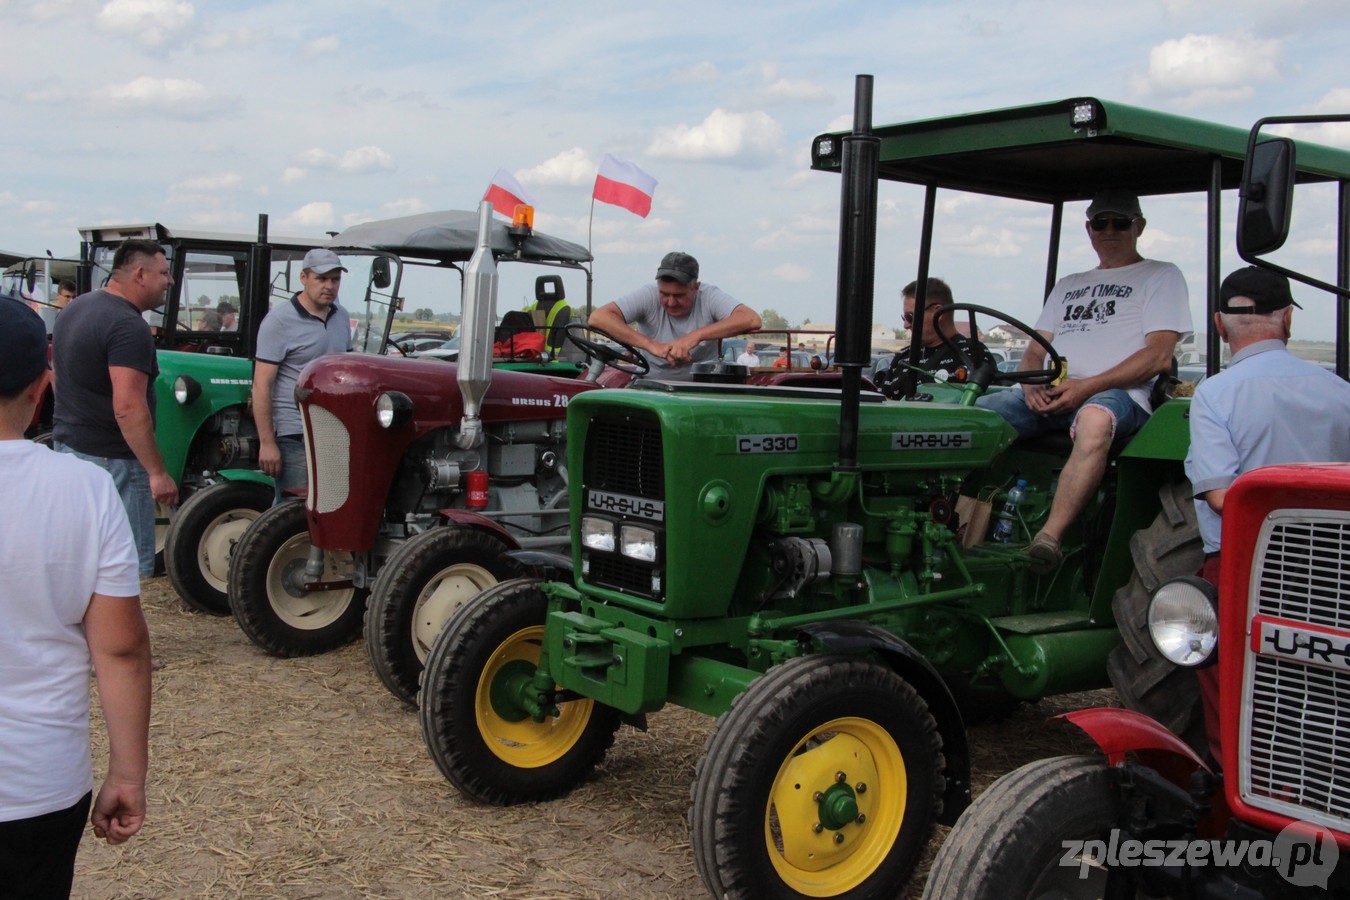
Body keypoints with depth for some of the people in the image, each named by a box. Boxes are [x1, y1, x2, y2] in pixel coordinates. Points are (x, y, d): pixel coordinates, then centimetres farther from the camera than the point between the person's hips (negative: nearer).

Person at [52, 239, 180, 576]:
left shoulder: (75, 310, 11)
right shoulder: (128, 327, -21)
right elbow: (128, 409, -27)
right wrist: (157, 472, -24)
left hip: (68, 444, 10)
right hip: (111, 459, -10)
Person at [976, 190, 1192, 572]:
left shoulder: (1161, 276, 13)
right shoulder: (1068, 285, 30)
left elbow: (1159, 357, -2)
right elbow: (1035, 351, 23)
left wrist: (1087, 387, -14)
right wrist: (1032, 384, -3)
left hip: (1119, 395, -6)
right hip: (1050, 397, 6)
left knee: (1095, 418, -42)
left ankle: (1049, 539, -48)